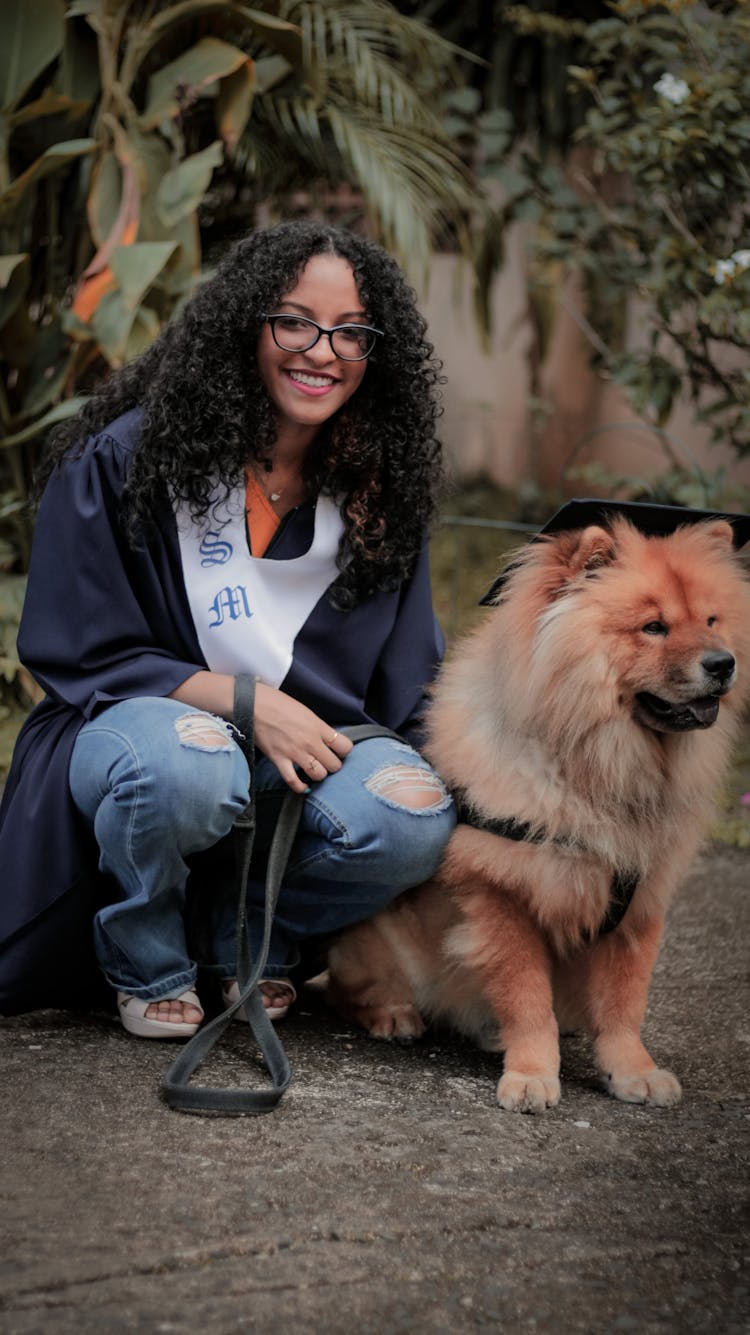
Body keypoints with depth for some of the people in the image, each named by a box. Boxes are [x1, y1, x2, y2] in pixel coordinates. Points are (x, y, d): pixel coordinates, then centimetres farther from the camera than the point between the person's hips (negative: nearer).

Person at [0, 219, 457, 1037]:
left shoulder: (379, 488, 5)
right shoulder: (125, 457, -8)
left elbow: (409, 691, 10)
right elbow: (77, 655, -8)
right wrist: (245, 701, -19)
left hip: (313, 748, 4)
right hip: (133, 727, -3)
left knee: (417, 820, -28)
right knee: (182, 768, -40)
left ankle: (244, 931, 3)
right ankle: (143, 963, -6)